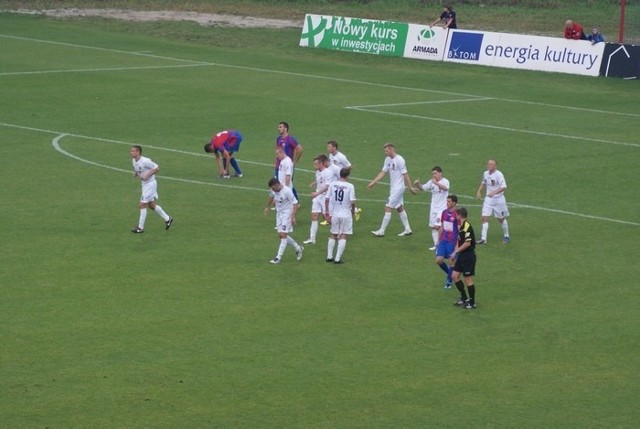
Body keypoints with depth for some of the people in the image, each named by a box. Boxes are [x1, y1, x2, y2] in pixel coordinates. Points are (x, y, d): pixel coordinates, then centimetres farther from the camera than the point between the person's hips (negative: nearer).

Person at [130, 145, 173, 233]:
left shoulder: (145, 161, -25)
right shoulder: (134, 160, 1)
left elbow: (157, 168, -20)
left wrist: (147, 175, -26)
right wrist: (135, 173, -2)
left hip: (150, 184, -9)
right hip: (145, 184, 9)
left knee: (142, 205, -7)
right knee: (151, 205, 17)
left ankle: (140, 228, 2)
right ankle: (167, 219, 32)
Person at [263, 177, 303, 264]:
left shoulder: (287, 191, -23)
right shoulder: (273, 190, -3)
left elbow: (295, 203, -19)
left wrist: (293, 216, -24)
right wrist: (267, 207, 32)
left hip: (287, 214, -8)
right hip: (279, 213, 8)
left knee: (283, 234, -12)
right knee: (281, 235, 7)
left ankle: (278, 257, -11)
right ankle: (298, 248, 25)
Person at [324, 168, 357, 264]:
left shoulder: (332, 184, -3)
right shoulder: (350, 186, -12)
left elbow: (327, 199, -2)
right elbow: (352, 202, -14)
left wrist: (327, 211, 10)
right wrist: (353, 211, 4)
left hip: (334, 214, 3)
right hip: (346, 214, -3)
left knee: (333, 235, 18)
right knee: (343, 236, 4)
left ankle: (329, 256, 20)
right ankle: (338, 258, 1)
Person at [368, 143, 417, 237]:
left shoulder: (399, 160, -18)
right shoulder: (388, 160, 7)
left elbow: (405, 174, -17)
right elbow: (383, 173, 11)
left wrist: (410, 188, -14)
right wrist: (373, 182, 4)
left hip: (398, 188, -9)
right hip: (393, 188, 9)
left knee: (388, 207, -8)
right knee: (400, 208, 14)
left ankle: (381, 231, -5)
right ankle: (407, 229, 23)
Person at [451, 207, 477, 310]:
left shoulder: (467, 227, -19)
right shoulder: (460, 227, 11)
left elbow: (467, 243, -24)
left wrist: (456, 251, -17)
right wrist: (455, 254, 11)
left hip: (468, 256, -10)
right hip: (461, 256, 10)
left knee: (468, 279, -2)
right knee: (455, 276, 11)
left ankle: (472, 303, 8)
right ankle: (464, 298, 22)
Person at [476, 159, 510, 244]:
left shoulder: (499, 174, -18)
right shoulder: (486, 173, 3)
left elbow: (504, 187, -26)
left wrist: (494, 192, -36)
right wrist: (479, 191, 10)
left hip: (498, 199, -5)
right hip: (488, 199, 5)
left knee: (501, 218, 9)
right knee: (484, 217, -7)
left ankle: (506, 236, 30)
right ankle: (483, 238, -6)